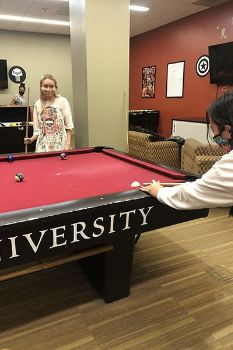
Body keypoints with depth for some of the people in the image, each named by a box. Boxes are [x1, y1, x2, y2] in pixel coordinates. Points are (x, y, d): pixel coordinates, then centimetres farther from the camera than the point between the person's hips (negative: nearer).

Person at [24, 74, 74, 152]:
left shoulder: (62, 101, -2)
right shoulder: (37, 104, 6)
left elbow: (69, 126, -2)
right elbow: (37, 130, 10)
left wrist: (68, 144, -10)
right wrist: (31, 139, -7)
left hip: (60, 146, -2)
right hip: (43, 147, 2)